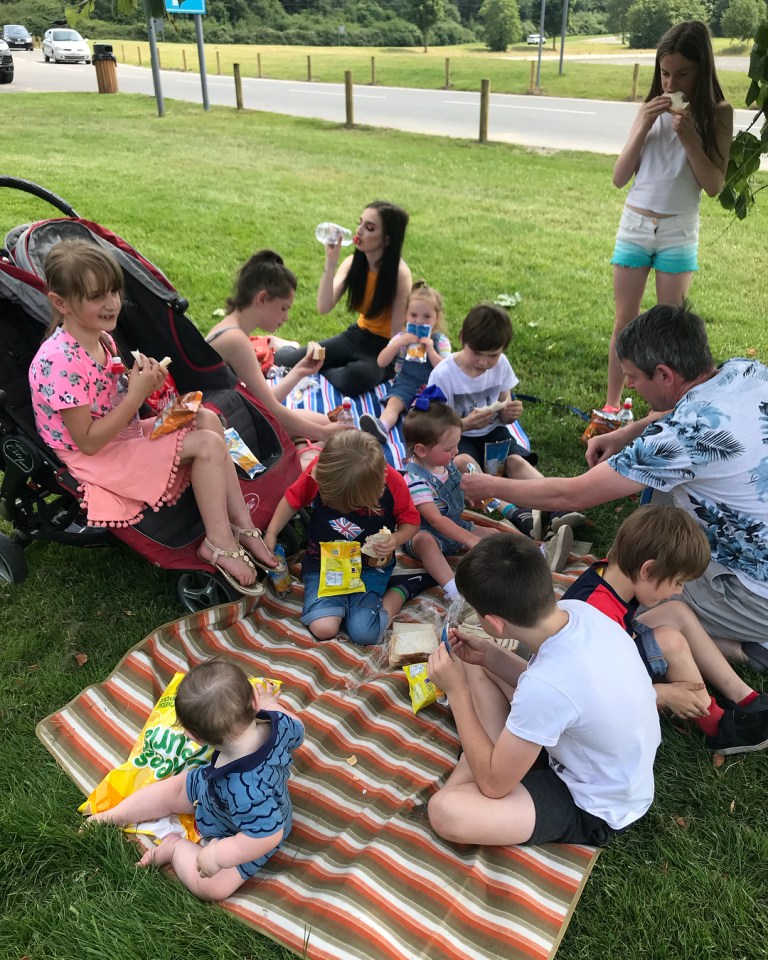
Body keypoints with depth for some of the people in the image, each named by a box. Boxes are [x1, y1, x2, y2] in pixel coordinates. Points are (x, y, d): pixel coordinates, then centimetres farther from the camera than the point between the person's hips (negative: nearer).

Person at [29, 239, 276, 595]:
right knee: (208, 444, -18)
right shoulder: (59, 361, -26)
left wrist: (145, 382, -9)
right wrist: (137, 394, -26)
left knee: (207, 419, -2)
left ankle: (241, 525, -4)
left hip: (119, 435, 9)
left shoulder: (102, 339, 2)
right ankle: (220, 545, -7)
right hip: (94, 460, -9)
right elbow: (88, 442, -25)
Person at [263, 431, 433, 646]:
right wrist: (270, 534, -5)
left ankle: (401, 588, 10)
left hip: (370, 565, -1)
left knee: (364, 634, -17)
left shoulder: (392, 481, -21)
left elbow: (411, 522, -5)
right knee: (323, 628, -21)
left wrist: (395, 540, -25)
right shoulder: (319, 470, -19)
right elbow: (292, 500, 0)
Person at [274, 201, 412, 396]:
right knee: (283, 361, -8)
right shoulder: (353, 262, -7)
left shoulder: (400, 273, -22)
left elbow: (398, 331, -17)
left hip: (385, 346, -4)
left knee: (355, 378, -39)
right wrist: (331, 261, -26)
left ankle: (322, 371, -6)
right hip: (357, 335, 5)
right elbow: (324, 307, -19)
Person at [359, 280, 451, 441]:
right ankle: (382, 426, -60)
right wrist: (399, 343, -10)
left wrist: (430, 350, -16)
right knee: (393, 403, -31)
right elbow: (381, 362, 2)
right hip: (404, 384, -1)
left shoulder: (440, 341, 5)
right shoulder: (401, 337, 12)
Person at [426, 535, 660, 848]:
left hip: (596, 810, -8)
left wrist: (457, 692, -19)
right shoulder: (576, 610, -17)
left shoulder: (547, 684, -40)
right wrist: (489, 654, -5)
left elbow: (494, 784, -24)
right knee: (477, 667, 9)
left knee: (445, 811, -27)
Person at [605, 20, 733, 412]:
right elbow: (619, 178, -1)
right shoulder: (651, 109, 2)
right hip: (634, 226, 2)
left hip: (679, 233, -2)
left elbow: (714, 186, -10)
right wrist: (644, 126, -12)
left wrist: (689, 136, -19)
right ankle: (612, 404, 15)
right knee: (625, 321, 6)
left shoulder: (717, 114, -4)